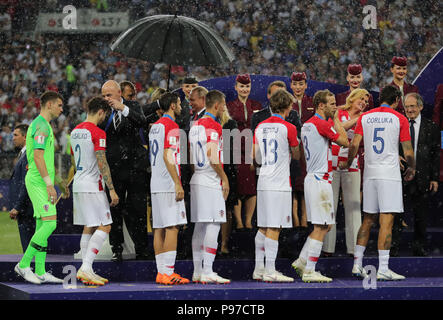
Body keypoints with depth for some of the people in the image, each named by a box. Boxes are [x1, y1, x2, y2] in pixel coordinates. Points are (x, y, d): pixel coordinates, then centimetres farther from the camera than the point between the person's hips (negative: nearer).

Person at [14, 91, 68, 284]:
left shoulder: (39, 124, 20)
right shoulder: (42, 126, -12)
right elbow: (38, 156, -20)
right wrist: (49, 184, -22)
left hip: (40, 183, 11)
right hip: (39, 182, -11)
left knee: (42, 225, 7)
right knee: (49, 223, -15)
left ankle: (40, 272, 5)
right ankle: (23, 265, -13)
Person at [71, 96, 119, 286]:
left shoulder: (75, 131, 14)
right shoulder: (97, 133, -13)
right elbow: (102, 164, -17)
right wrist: (111, 189, -15)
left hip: (78, 185, 9)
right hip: (93, 187, -9)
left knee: (88, 228, 12)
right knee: (104, 227, -7)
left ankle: (86, 271, 9)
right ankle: (86, 268, -17)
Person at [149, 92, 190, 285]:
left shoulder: (155, 126, 18)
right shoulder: (171, 126, -10)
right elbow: (168, 157, -18)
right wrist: (178, 184, -19)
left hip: (155, 184, 9)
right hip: (168, 184, -9)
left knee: (159, 228, 7)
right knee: (172, 227, -9)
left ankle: (161, 272, 8)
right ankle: (167, 273, -14)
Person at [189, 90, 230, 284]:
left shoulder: (195, 126, 15)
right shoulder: (213, 126, -11)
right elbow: (213, 157, -18)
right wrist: (224, 177, -10)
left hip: (197, 180, 9)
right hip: (211, 182, -9)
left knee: (199, 226, 11)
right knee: (213, 226, -8)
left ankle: (197, 271, 12)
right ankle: (207, 272, -11)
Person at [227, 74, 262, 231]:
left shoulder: (256, 106, 13)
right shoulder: (229, 106, 7)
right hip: (236, 151, -2)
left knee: (253, 188, -1)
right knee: (237, 188, -6)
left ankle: (248, 221, 7)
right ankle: (238, 222, -1)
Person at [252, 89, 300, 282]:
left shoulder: (260, 127, 10)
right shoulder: (288, 128, -8)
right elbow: (297, 156, 5)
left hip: (263, 182, 7)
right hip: (279, 184, -7)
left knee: (263, 228, 12)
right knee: (274, 228, -6)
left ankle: (259, 269, 14)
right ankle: (270, 271, -8)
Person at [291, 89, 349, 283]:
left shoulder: (307, 125, 15)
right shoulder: (322, 124, -14)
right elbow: (345, 142, -8)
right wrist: (336, 119, 2)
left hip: (312, 178, 10)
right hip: (320, 179, -10)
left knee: (326, 225, 16)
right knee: (321, 227, -7)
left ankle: (302, 261, 16)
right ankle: (309, 271, -7)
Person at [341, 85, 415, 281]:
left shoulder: (364, 117, 8)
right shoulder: (399, 119, -2)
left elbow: (354, 144, 2)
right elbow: (408, 152, -2)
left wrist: (348, 164, 18)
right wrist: (411, 168, 16)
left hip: (370, 174, 5)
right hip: (390, 174, -5)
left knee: (368, 220, 14)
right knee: (386, 221, -6)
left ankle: (357, 264, 12)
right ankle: (383, 270, -9)